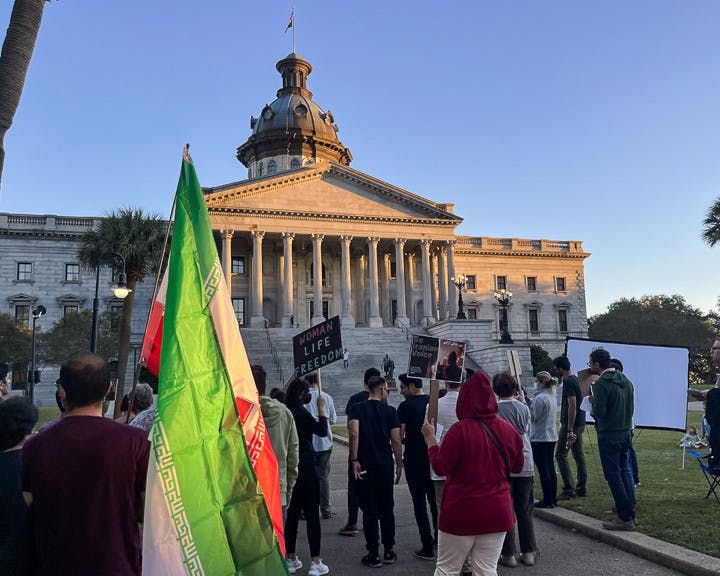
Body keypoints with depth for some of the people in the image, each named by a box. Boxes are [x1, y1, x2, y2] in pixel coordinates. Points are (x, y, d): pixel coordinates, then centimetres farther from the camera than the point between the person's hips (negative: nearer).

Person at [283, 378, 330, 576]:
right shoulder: (300, 412, -17)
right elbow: (322, 431, -14)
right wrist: (321, 409, -6)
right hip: (305, 468, -7)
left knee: (292, 513, 15)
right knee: (312, 515, 1)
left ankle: (291, 559, 22)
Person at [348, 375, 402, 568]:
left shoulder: (357, 409, -2)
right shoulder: (390, 411, -1)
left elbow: (354, 433, -17)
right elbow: (396, 440, -4)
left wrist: (354, 460, -13)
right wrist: (399, 464, 7)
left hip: (365, 467, -1)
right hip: (386, 466, 1)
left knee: (370, 511, 5)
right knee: (387, 509, 13)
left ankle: (374, 555, 9)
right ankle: (389, 552, 20)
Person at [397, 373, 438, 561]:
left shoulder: (406, 406, -12)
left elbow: (400, 436, -12)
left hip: (414, 459, -5)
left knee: (419, 502, 3)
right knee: (435, 500, 17)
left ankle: (428, 547, 5)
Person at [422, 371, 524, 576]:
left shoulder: (461, 429, -16)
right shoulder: (508, 429, -1)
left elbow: (440, 467, -13)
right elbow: (517, 467, 12)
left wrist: (430, 438, -3)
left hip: (462, 512, -4)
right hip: (497, 512, 4)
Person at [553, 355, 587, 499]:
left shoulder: (568, 382, -19)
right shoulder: (575, 379, 11)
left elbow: (572, 406, -23)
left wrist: (569, 430, -23)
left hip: (570, 424, -10)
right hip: (580, 423, 10)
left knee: (560, 455, -4)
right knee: (578, 454, 12)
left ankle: (569, 489, -4)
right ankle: (581, 488, 18)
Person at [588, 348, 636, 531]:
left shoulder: (601, 384, -17)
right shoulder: (626, 381, 10)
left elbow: (599, 412, -21)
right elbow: (630, 408, 15)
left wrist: (592, 400, -1)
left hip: (609, 435, -8)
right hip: (625, 433, 8)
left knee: (613, 476, 0)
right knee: (624, 471, 17)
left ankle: (625, 518, 4)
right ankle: (630, 514, 22)